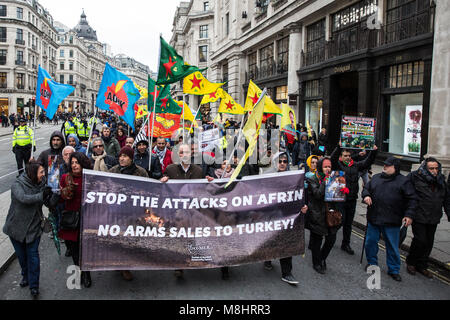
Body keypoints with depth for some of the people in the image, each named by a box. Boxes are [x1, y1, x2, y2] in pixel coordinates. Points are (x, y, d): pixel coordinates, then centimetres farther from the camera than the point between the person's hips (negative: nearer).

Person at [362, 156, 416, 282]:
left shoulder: (404, 181, -1)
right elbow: (366, 188, 20)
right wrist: (366, 195, -2)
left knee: (392, 246, 5)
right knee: (370, 242, 12)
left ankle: (394, 270, 20)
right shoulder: (376, 178, 10)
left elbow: (412, 199, -2)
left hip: (392, 222, -4)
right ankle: (372, 263, 32)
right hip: (373, 219, 4)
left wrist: (409, 215, -11)